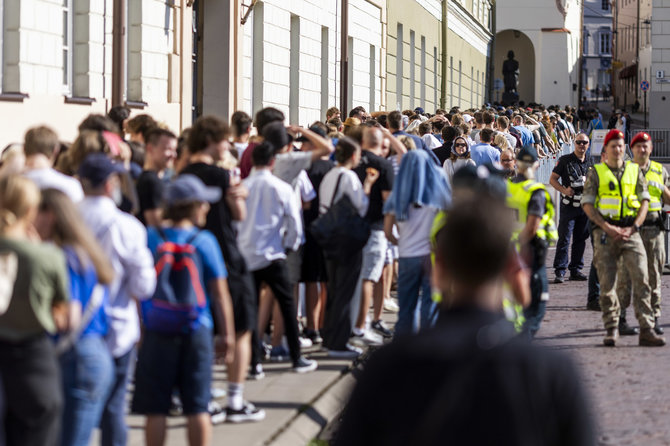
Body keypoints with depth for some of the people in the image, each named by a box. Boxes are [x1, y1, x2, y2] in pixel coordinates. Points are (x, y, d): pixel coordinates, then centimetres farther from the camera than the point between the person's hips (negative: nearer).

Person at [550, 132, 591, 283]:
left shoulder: (589, 163, 12)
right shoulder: (565, 160, -1)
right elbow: (553, 179, -2)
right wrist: (564, 190, -17)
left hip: (584, 206, 5)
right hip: (569, 206, -5)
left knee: (580, 239, 8)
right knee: (564, 238, -8)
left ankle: (576, 270, 15)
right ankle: (560, 271, -8)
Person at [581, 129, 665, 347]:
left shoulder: (634, 170, 12)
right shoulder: (596, 173, 6)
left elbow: (644, 200, 9)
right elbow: (587, 204, 0)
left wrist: (633, 227, -6)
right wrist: (608, 228, -11)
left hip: (630, 231, 1)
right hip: (605, 231, -1)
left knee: (641, 277, -10)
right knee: (607, 282, -1)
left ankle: (646, 329, -11)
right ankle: (612, 329, 10)